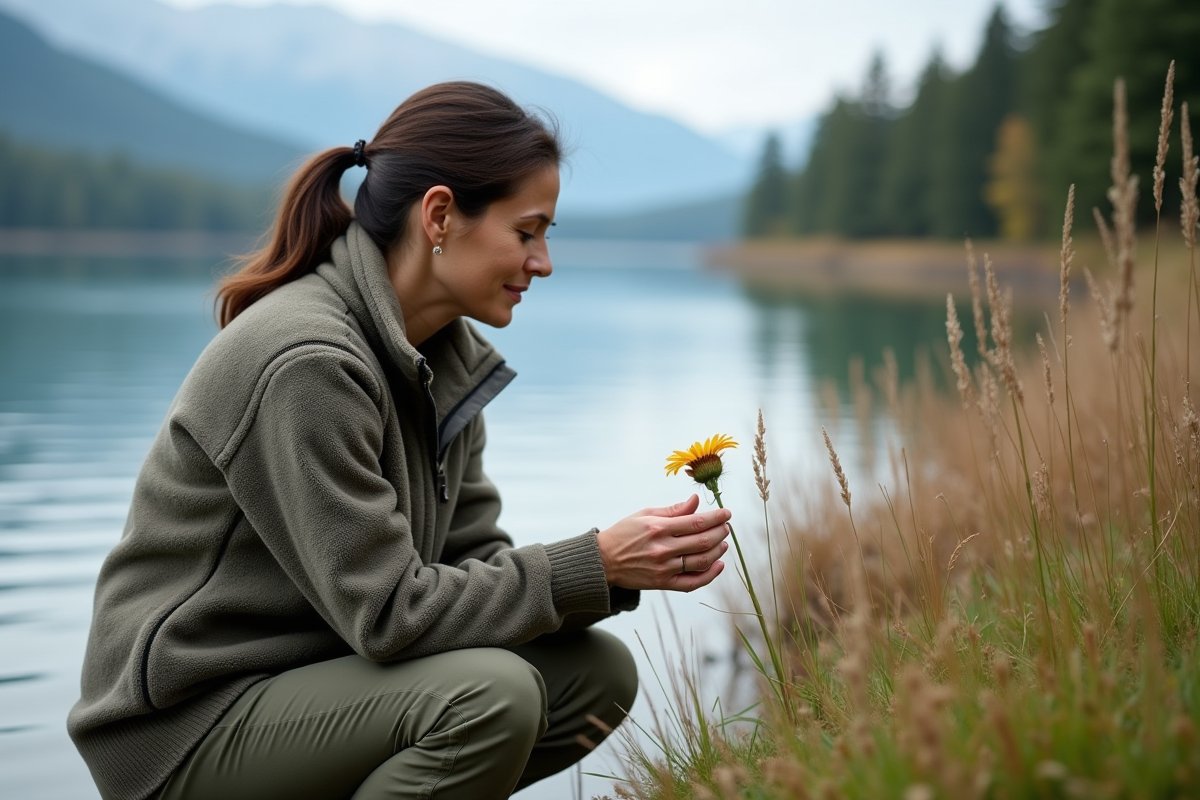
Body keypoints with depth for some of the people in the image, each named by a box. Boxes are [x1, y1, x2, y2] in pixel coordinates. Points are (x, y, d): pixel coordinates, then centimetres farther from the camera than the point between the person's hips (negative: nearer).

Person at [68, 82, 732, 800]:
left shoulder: (450, 354, 5)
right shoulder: (307, 361, -24)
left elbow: (470, 563, 3)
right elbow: (387, 613, -24)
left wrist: (625, 564, -13)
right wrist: (593, 564, -21)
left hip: (314, 673, 9)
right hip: (193, 725, -9)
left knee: (598, 671, -1)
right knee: (490, 693, -29)